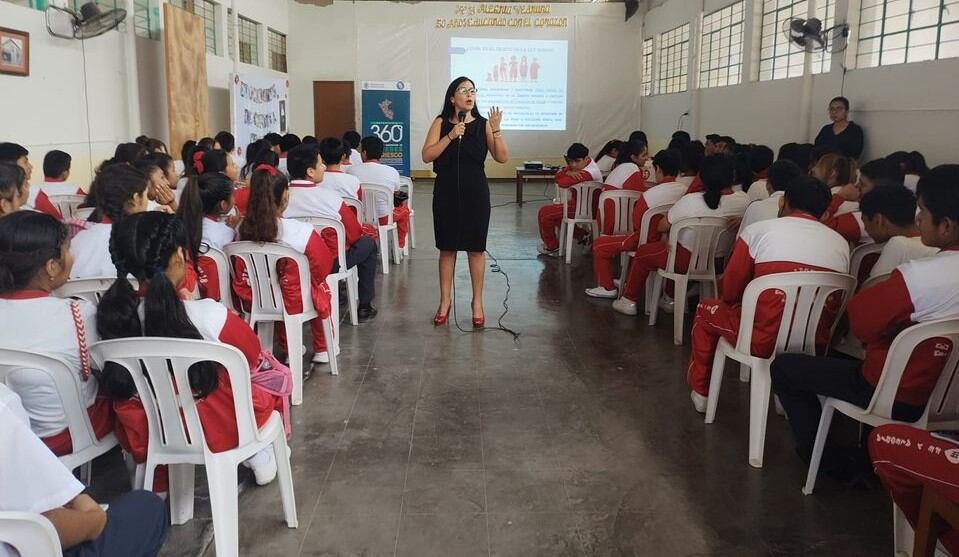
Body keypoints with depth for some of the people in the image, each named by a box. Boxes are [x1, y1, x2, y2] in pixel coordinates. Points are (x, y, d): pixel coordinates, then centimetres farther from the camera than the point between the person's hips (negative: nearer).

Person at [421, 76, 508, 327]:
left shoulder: (483, 124, 0)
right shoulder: (441, 123, 1)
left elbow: (502, 157, -6)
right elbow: (427, 156, -8)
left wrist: (497, 129, -17)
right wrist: (450, 136, -17)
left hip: (475, 193, 0)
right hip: (446, 193, 0)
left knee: (476, 248, 5)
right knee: (447, 248, 8)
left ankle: (477, 302, 16)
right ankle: (445, 300, 20)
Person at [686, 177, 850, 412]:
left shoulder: (758, 230, -1)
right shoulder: (841, 243, 8)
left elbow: (729, 292, 5)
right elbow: (834, 306, 16)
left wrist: (743, 302, 27)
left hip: (765, 340, -4)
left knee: (706, 309, 24)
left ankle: (700, 392, 32)